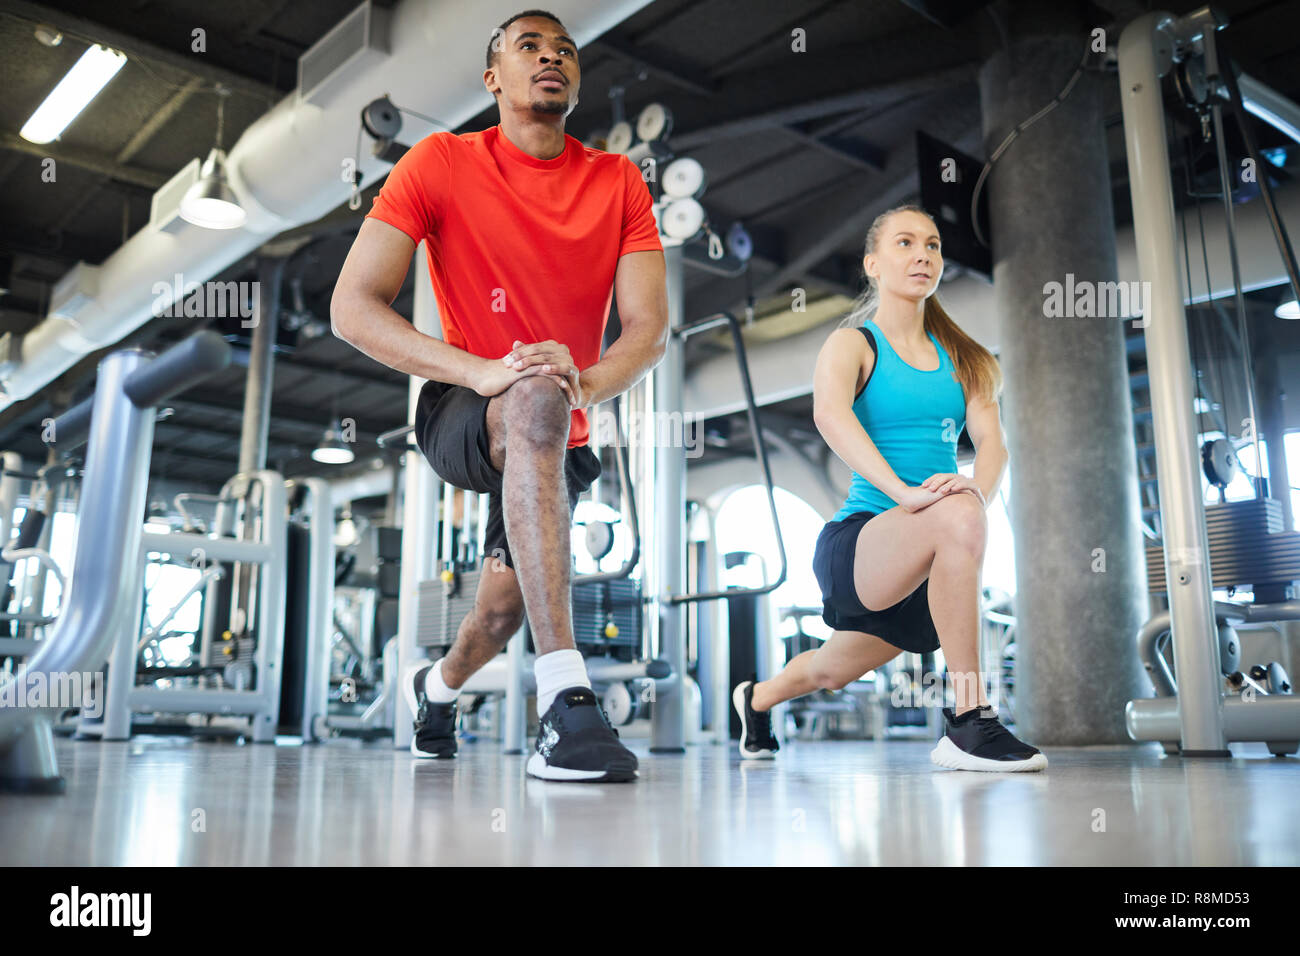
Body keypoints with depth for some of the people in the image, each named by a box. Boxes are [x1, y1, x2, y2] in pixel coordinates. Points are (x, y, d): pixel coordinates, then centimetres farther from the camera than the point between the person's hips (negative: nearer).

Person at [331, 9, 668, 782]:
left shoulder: (619, 182, -1)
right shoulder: (441, 163, -8)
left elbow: (651, 330, -10)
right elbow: (352, 307, -16)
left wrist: (587, 380, -33)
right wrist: (480, 370, -30)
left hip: (560, 437, 4)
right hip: (459, 419, -4)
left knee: (501, 615, 13)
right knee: (535, 403, -38)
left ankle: (437, 687, 52)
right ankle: (566, 703, -43)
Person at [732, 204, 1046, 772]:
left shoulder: (961, 358, 13)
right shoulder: (851, 344, -1)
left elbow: (991, 439, -1)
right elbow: (830, 415, -22)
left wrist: (977, 490, -25)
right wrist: (903, 491, -37)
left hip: (929, 565, 5)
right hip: (858, 540, -5)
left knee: (833, 670, 20)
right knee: (956, 517, -35)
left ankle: (758, 699, 54)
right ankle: (968, 722, -25)